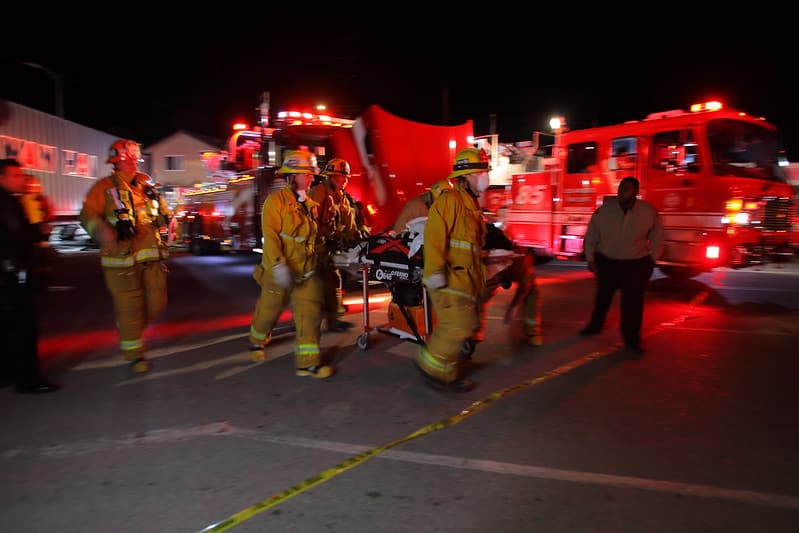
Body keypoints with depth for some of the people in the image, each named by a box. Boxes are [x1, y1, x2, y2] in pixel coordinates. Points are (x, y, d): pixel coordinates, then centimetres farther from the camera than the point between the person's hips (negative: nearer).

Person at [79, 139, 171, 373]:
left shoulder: (146, 185, 13)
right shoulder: (105, 188, -3)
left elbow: (162, 209, 29)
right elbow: (88, 214, -16)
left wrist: (167, 221, 11)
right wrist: (100, 230, -35)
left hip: (151, 256, 5)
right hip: (122, 258, -5)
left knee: (156, 303, 9)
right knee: (129, 307, 1)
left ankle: (130, 330, 38)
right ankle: (135, 354, 17)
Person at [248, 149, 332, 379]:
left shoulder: (311, 204, 9)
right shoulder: (276, 200, -12)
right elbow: (270, 235, -20)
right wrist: (279, 265, -29)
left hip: (307, 271, 5)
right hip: (279, 271, -5)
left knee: (310, 314, -4)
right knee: (269, 310, 14)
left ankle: (308, 362, 1)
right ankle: (256, 341, 43)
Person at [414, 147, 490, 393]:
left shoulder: (471, 204, 19)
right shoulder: (449, 200, -12)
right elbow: (434, 236, -21)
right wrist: (435, 271, -26)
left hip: (465, 279, 10)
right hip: (449, 279, -10)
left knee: (459, 327, 13)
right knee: (457, 327, -11)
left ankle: (446, 375, 23)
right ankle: (430, 365, 6)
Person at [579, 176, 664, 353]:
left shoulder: (649, 212, -11)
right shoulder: (604, 210, -13)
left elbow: (657, 239, 4)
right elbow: (591, 236, -1)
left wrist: (651, 261, 2)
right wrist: (590, 259, -1)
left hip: (636, 265, -1)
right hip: (606, 261, 1)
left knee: (633, 301, -3)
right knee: (602, 297, 18)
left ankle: (632, 339, 13)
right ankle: (595, 325, 41)